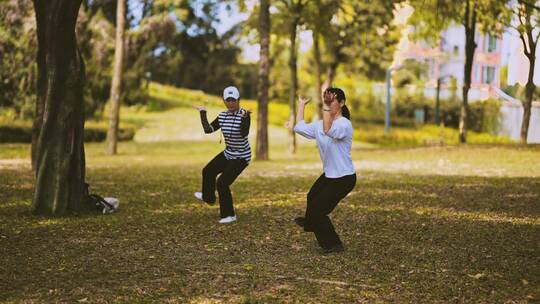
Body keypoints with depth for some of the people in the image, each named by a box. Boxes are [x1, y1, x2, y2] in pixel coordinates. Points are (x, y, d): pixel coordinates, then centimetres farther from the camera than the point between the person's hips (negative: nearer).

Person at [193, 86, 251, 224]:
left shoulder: (244, 115, -22)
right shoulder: (222, 116, -3)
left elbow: (244, 133, -36)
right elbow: (208, 129, -3)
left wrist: (244, 117, -48)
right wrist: (203, 113, -3)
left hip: (241, 157, -8)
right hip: (228, 154, 8)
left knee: (222, 183, -13)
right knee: (208, 171, 25)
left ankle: (229, 215, 4)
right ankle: (208, 197, 52)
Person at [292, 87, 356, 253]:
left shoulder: (344, 124, -23)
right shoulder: (320, 124, 3)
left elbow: (328, 130, -45)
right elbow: (299, 127, 13)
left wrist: (326, 107, -44)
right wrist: (301, 105, 20)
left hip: (344, 177, -10)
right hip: (329, 174, 10)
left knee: (318, 209, -5)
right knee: (312, 197, 32)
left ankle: (333, 244, 11)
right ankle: (310, 223, 64)